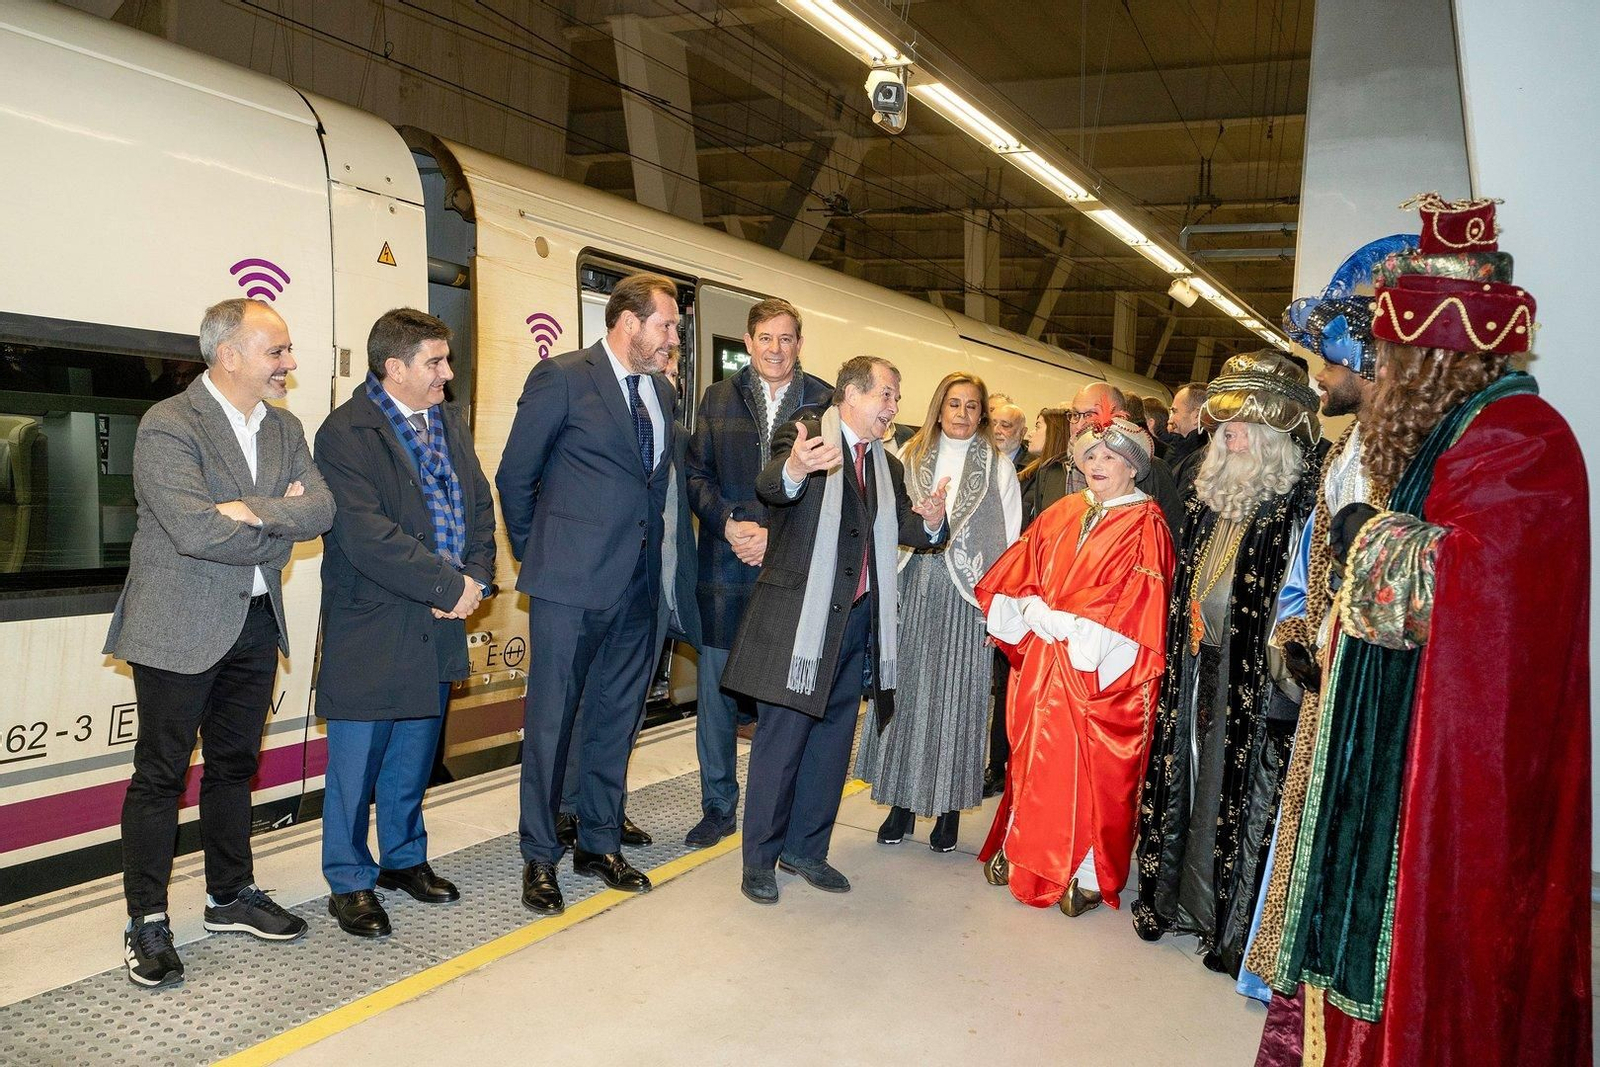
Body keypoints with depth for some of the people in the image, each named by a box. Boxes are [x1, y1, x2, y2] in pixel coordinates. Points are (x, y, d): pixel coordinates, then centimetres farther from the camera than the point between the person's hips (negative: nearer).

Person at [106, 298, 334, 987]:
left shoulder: (283, 428, 9)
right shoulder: (167, 426, -13)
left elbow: (321, 509, -3)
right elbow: (196, 530, -25)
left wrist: (251, 508, -20)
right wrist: (279, 525, -11)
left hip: (256, 622, 7)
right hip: (180, 627, -7)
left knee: (234, 766, 17)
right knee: (160, 774, 3)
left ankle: (231, 895, 30)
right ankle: (147, 922, 15)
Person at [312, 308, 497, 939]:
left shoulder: (450, 423, 12)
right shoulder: (346, 433, -13)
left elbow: (479, 506, 11)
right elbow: (368, 537, -22)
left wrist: (476, 578, -6)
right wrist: (450, 586, -18)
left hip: (438, 627, 7)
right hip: (371, 631, -7)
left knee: (414, 757, 17)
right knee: (358, 762, 4)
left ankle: (404, 859, 34)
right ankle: (351, 882, 19)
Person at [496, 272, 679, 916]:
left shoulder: (661, 392, 13)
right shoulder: (562, 377, -7)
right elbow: (515, 476, -3)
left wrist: (649, 547, 11)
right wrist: (538, 555, 3)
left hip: (637, 584, 7)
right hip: (572, 580, -6)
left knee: (617, 716, 14)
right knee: (551, 719, 2)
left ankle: (600, 844, 28)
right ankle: (539, 858, 16)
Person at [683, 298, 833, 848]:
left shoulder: (827, 403, 1)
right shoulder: (718, 399, 9)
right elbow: (695, 474, 5)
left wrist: (777, 535, -12)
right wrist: (730, 522, -11)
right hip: (725, 568, 2)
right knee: (715, 693, 9)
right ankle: (718, 807, 24)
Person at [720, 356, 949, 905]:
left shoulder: (887, 466, 15)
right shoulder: (805, 436, -8)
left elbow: (903, 530, 10)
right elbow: (771, 485, -29)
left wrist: (930, 521, -14)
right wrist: (794, 470, -53)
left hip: (860, 617, 7)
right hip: (799, 613, -7)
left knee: (833, 737, 14)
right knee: (782, 736, 1)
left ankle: (806, 848, 28)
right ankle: (760, 857, 15)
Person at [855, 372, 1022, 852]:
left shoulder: (998, 466, 3)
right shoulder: (910, 457, 9)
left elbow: (1008, 542, 0)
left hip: (965, 596, -2)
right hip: (912, 589, 2)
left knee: (956, 696, 2)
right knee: (906, 690, 5)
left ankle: (949, 809, 13)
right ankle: (902, 803, 16)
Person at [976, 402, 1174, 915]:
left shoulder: (1145, 527, -5)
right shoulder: (1061, 515, 11)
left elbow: (1133, 606, -14)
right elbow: (1015, 577, 11)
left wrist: (1062, 622, -15)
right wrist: (1034, 613, -8)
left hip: (1100, 671, -5)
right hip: (1043, 659, 5)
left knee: (1091, 766, 1)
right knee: (1035, 754, 11)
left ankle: (1089, 874, 13)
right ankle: (1020, 852, 25)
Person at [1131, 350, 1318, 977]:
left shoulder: (1298, 496, -11)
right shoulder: (1211, 487, 13)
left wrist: (1285, 654, -21)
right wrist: (1185, 628, 15)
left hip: (1255, 666, -7)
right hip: (1201, 657, 7)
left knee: (1241, 787, 0)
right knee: (1191, 775, 14)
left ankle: (1234, 924, 12)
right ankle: (1181, 896, 28)